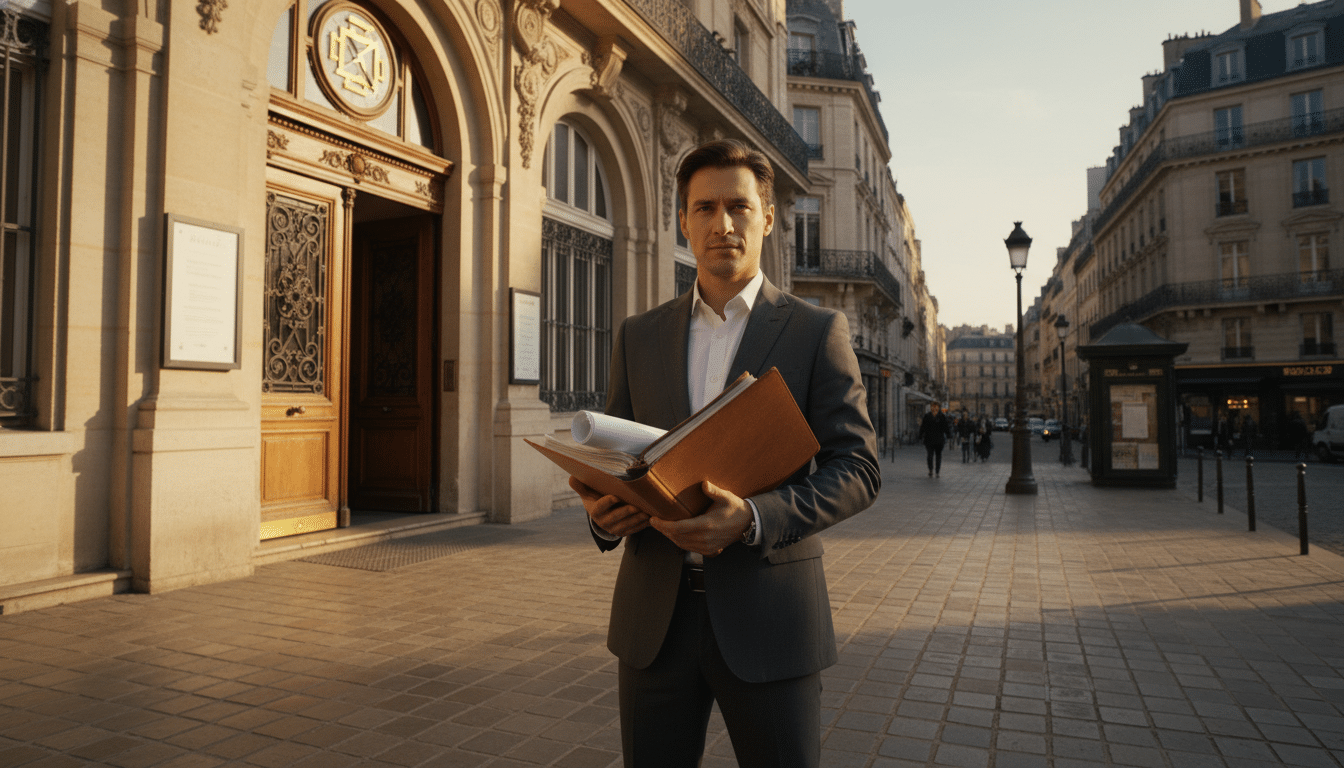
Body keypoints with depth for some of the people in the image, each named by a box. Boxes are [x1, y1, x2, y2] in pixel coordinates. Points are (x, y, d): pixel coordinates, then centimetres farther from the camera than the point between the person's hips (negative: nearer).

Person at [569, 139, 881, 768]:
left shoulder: (817, 332, -1)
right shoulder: (639, 336, 9)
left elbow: (858, 466, -6)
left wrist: (753, 518, -22)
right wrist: (603, 509, -10)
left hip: (768, 619, -2)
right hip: (654, 618, 3)